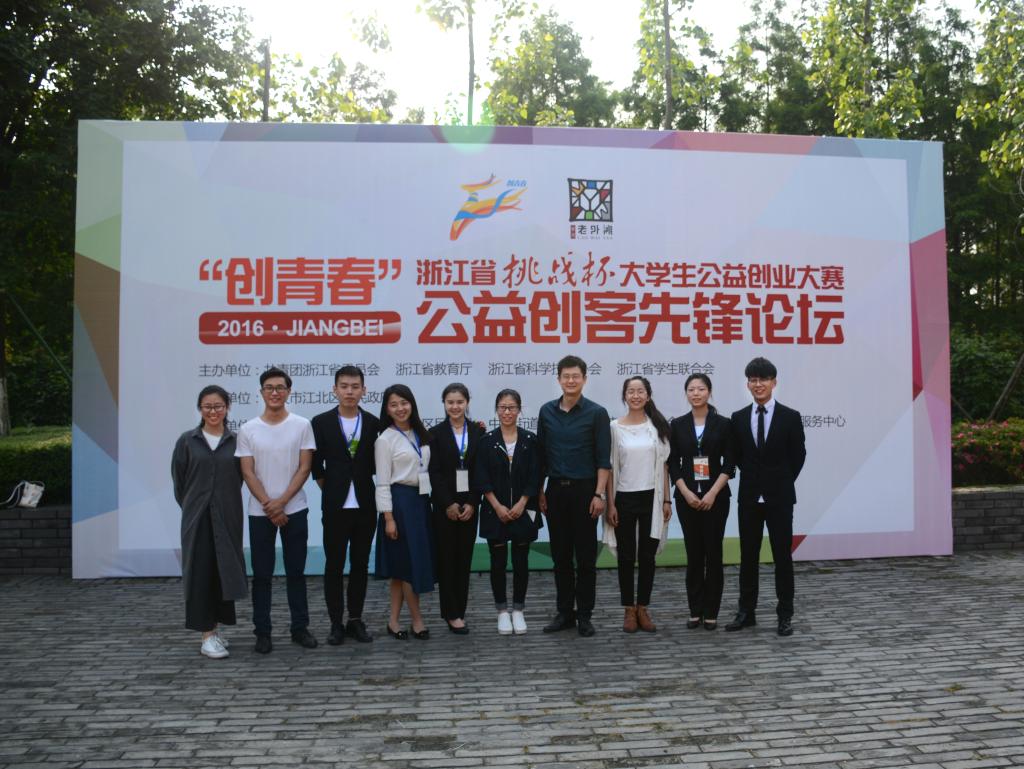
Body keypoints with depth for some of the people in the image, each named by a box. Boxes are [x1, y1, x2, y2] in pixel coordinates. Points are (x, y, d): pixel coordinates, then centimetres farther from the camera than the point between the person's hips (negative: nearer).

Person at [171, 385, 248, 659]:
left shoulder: (236, 441, 2)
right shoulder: (187, 440, 1)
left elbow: (240, 477, 5)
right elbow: (178, 478, 6)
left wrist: (227, 504, 4)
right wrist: (189, 506, 7)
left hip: (228, 516, 1)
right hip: (197, 517, -1)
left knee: (225, 570, 6)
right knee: (200, 571, -1)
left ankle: (216, 627, 24)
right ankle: (207, 635, 6)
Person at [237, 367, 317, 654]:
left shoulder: (302, 425, -2)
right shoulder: (248, 430, 0)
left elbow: (304, 468, -4)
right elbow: (248, 473, -2)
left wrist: (281, 502, -12)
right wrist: (269, 506, -11)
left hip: (295, 510, 0)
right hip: (260, 513, 0)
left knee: (296, 571, 9)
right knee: (262, 574, 6)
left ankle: (300, 627, 19)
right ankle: (262, 632, 16)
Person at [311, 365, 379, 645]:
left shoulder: (374, 423, 1)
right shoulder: (321, 422, -2)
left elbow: (377, 463, 8)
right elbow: (315, 464, 2)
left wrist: (364, 488, 6)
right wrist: (330, 491, 5)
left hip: (365, 506, 2)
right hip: (335, 507, -1)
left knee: (360, 564, 10)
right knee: (334, 566, 5)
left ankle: (356, 620, 21)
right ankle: (336, 623, 16)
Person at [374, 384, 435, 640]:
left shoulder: (421, 434, 10)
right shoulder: (385, 439, -7)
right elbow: (383, 482, -9)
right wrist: (388, 517, -13)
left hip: (421, 501, 6)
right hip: (400, 502, -6)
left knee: (402, 565, 9)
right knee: (410, 562, -2)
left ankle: (394, 620, 15)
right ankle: (417, 620, 10)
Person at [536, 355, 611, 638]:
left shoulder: (596, 413, -5)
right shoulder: (547, 411, 5)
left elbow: (603, 458, -7)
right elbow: (541, 455, 10)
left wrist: (599, 494, -13)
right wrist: (539, 491, 6)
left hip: (584, 490, -3)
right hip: (555, 490, 3)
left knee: (585, 556, 3)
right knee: (560, 555, 9)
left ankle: (584, 614, 12)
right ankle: (564, 612, 18)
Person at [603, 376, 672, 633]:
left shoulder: (658, 426, 3)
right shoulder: (615, 427, -2)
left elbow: (663, 465, 6)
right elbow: (610, 468, -1)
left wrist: (666, 500, 2)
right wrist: (610, 504, -5)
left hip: (651, 498, 1)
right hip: (624, 498, -1)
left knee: (647, 556, 7)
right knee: (626, 556, 5)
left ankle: (643, 609, 18)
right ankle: (629, 610, 16)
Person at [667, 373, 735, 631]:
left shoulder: (723, 424, 0)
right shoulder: (678, 425, 4)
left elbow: (729, 464, -3)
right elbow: (673, 464, 3)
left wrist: (712, 493, -13)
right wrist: (687, 493, -9)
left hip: (715, 496, -1)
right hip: (687, 497, 1)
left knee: (713, 553, 1)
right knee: (693, 554, 6)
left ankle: (711, 612, 11)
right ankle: (695, 611, 15)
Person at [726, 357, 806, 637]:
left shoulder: (790, 417, -4)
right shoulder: (738, 418, 3)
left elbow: (798, 456, 3)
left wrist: (781, 482, 4)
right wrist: (753, 479, 8)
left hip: (779, 496, -2)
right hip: (749, 496, 3)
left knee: (782, 555, 3)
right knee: (748, 556, 8)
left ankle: (785, 615, 13)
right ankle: (746, 611, 18)